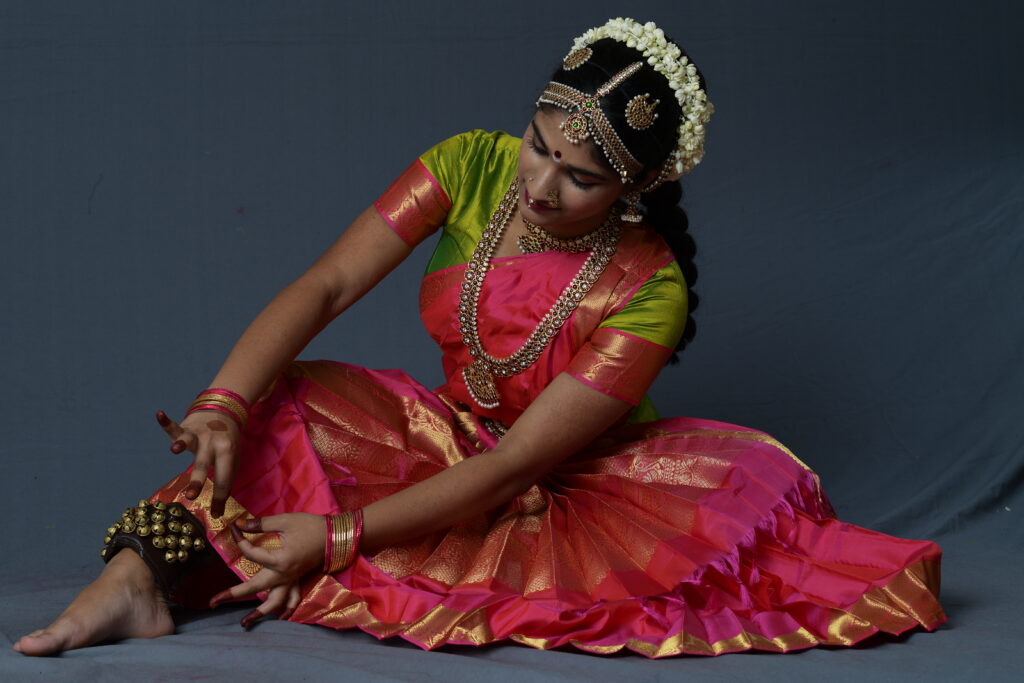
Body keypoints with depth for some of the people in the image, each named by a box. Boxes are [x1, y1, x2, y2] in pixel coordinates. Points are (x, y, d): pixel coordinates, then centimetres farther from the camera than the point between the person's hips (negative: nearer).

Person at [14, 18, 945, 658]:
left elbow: (510, 469, -27)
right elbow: (324, 287, -20)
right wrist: (225, 405, -36)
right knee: (289, 404, -17)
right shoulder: (472, 168, -14)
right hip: (452, 439, 4)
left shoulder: (647, 295, -26)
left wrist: (337, 538, -31)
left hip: (571, 480, -3)